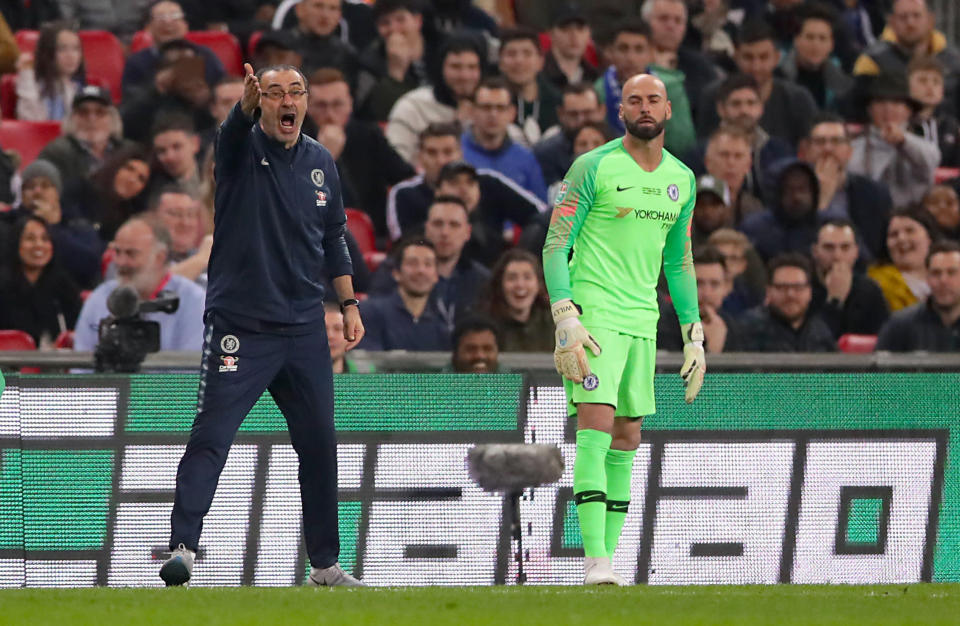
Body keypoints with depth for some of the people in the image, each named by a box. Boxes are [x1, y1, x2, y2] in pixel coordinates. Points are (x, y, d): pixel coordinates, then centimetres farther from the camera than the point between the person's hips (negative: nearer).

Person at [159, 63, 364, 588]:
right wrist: (246, 105, -52)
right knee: (210, 436, -14)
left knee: (319, 445, 9)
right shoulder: (242, 151, -5)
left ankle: (325, 564, 19)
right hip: (239, 323, -5)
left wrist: (348, 303, 13)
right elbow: (235, 129, -30)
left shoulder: (320, 162, 9)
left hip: (304, 328, 5)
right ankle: (182, 547, -17)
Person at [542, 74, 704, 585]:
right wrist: (565, 319, -18)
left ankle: (609, 554, 13)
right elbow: (555, 245, -7)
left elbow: (679, 261, 22)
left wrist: (694, 336, 18)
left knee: (626, 439, 7)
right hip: (593, 312, -6)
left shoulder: (682, 179, 12)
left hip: (642, 320, 6)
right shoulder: (593, 168, -6)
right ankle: (596, 561, -23)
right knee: (596, 428, -16)